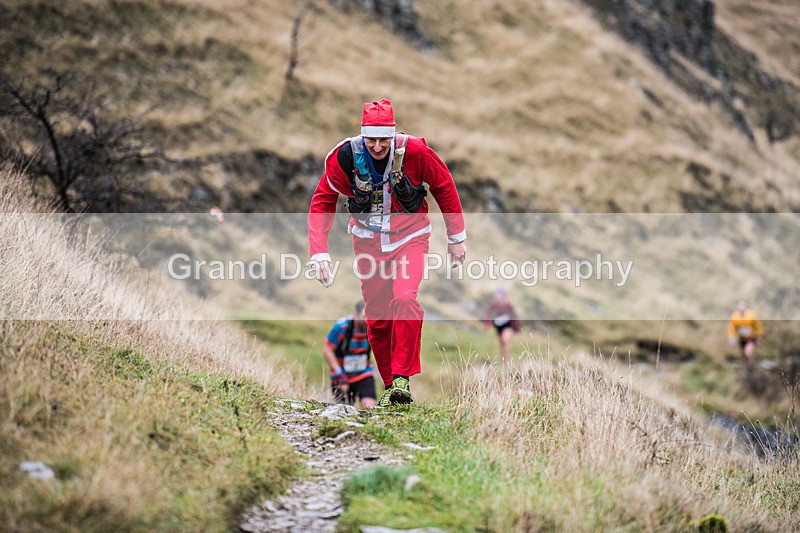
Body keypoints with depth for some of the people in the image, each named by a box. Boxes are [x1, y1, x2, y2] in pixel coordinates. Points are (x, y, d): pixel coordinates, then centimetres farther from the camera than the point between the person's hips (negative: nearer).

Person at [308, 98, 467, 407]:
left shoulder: (414, 152, -20)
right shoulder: (345, 156, -17)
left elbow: (444, 187, -2)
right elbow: (322, 201, -5)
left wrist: (456, 237, 3)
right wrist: (319, 253, -15)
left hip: (410, 237, -2)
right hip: (368, 239, 2)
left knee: (405, 300, -24)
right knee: (377, 317, 2)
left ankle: (402, 378, -15)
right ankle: (390, 386, 17)